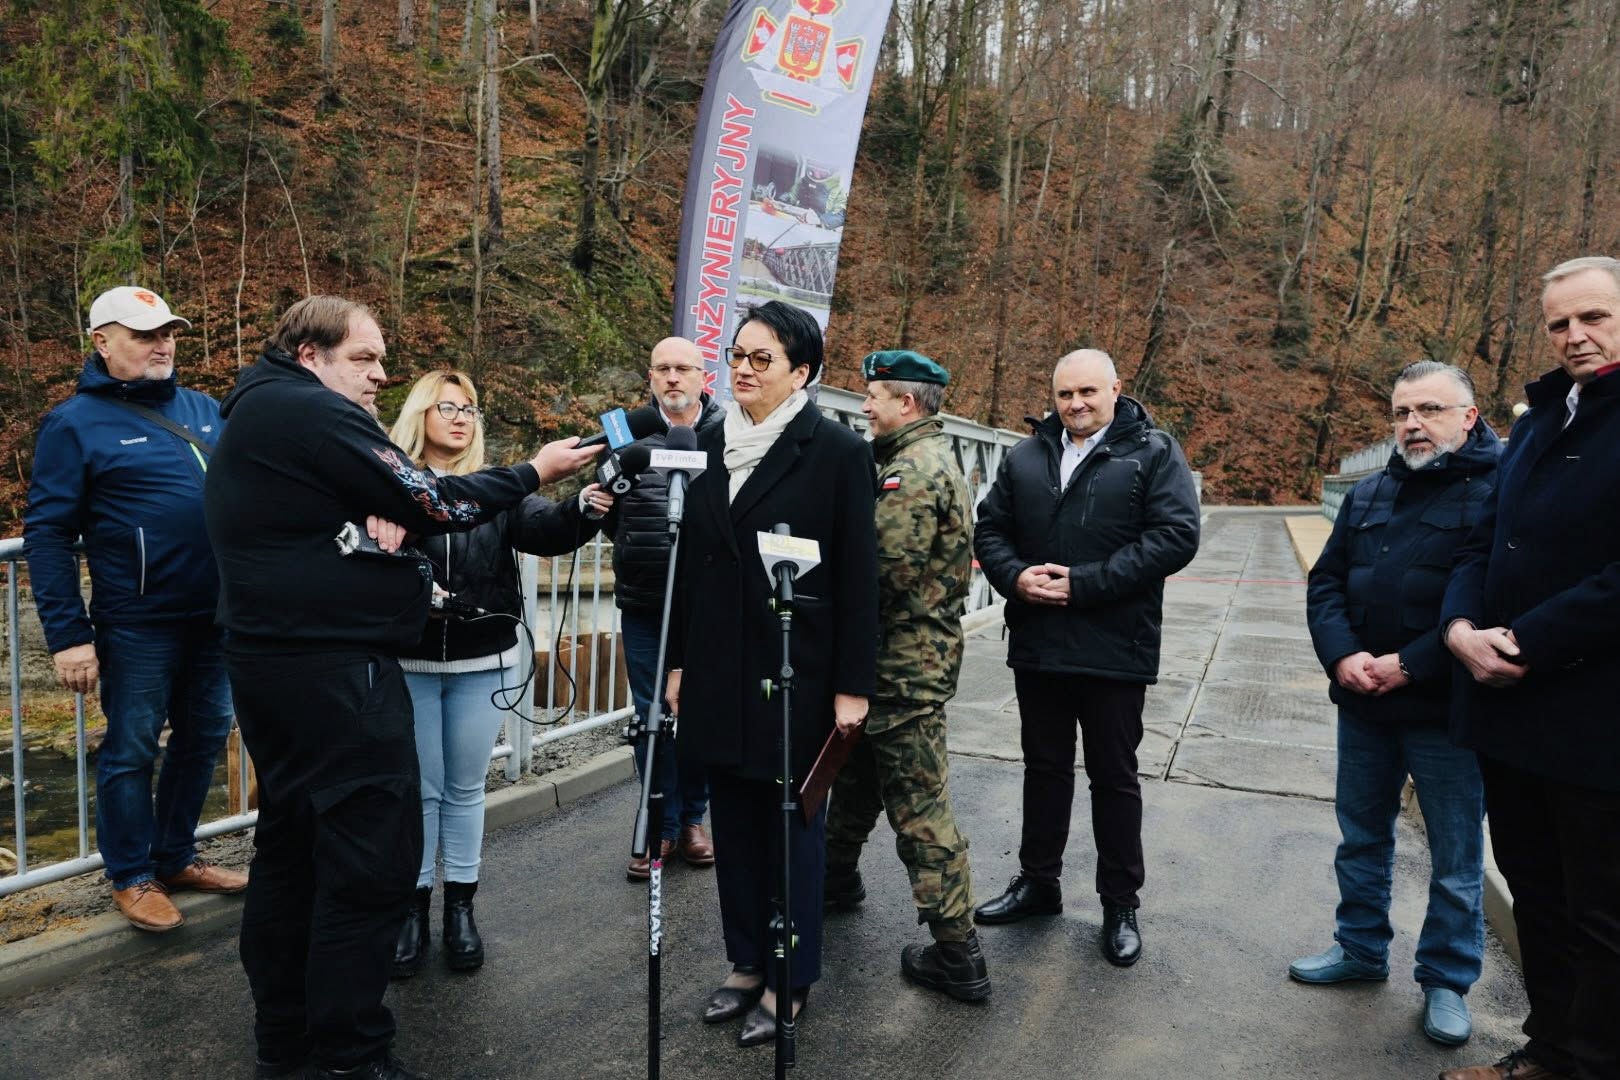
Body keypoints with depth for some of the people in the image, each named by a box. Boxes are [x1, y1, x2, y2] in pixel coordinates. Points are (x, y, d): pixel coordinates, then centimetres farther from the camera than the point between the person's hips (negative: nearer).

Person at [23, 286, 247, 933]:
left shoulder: (203, 410, 9)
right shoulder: (76, 423, -6)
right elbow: (46, 534, -7)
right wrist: (68, 635, -12)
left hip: (216, 614, 6)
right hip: (138, 624, -5)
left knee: (205, 736, 15)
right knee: (131, 751, 7)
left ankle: (176, 857, 32)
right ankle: (132, 877, 24)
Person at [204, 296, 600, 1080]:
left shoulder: (259, 410, 18)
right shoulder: (309, 411, -12)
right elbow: (428, 504, -14)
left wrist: (375, 515, 1)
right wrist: (535, 472, -3)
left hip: (278, 659, 11)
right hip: (333, 667, -11)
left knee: (293, 844, 16)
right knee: (372, 854, -6)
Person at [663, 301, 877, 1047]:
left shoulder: (837, 451, -8)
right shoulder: (710, 444, 8)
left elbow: (857, 575, -9)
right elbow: (690, 559, 11)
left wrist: (852, 683, -11)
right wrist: (678, 661, 10)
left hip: (796, 671, -5)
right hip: (719, 670, 5)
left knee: (792, 823, 8)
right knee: (734, 820, 14)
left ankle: (788, 978, 24)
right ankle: (746, 962, 31)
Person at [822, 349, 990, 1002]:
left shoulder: (915, 471, -18)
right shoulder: (927, 460, 16)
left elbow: (885, 568, -26)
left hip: (905, 663, -11)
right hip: (906, 656, 11)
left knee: (920, 807, -5)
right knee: (858, 771, 25)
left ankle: (957, 956, 4)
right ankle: (838, 876, 45)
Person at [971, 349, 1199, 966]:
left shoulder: (1154, 454, -4)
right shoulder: (1025, 457, 10)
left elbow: (1176, 535, -14)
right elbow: (990, 528, 11)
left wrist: (1084, 584, -19)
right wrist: (1015, 576, -11)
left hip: (1113, 652, -4)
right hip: (1037, 645, 4)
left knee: (1114, 776, 9)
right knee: (1044, 768, 17)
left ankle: (1121, 904, 24)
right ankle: (1037, 881, 33)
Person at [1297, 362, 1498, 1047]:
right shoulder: (1370, 495, 10)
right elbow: (1326, 582, 8)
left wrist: (1410, 665, -21)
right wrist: (1341, 656, -8)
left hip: (1446, 711, -5)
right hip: (1363, 706, 6)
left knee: (1455, 860, 9)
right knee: (1361, 838, 18)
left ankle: (1446, 981, 27)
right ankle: (1361, 948, 36)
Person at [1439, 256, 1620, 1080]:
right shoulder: (1540, 422, 13)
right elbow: (1484, 541, 12)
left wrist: (1526, 644, -19)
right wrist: (1462, 625, -5)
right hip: (1507, 706, 8)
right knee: (1534, 890, 19)